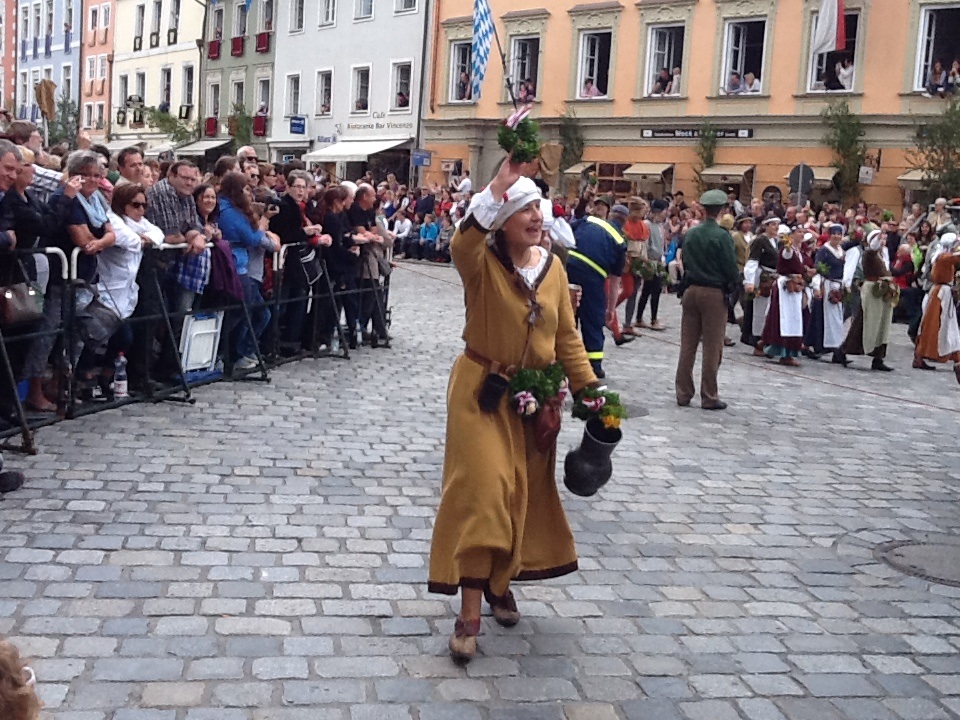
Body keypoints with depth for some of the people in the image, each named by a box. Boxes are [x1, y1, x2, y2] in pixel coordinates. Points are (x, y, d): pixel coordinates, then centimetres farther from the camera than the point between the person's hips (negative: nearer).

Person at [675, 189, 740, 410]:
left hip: (691, 290, 5)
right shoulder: (722, 236, -13)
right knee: (712, 348, 2)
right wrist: (735, 282, 7)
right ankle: (709, 397, 6)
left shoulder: (691, 233, 3)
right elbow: (731, 268, -11)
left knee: (687, 345, 9)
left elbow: (685, 262, 9)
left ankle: (683, 394, 14)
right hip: (714, 293, -5)